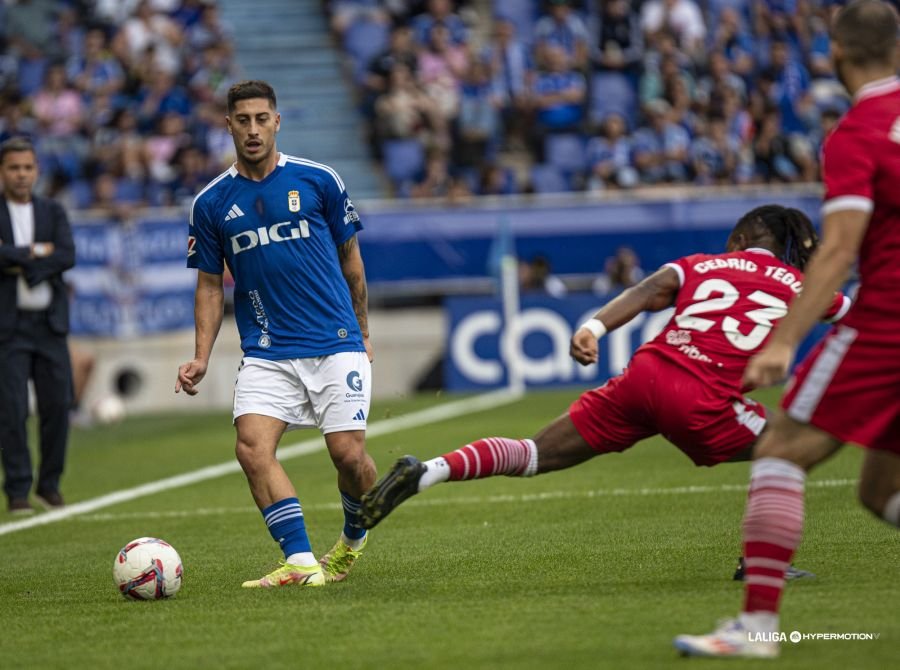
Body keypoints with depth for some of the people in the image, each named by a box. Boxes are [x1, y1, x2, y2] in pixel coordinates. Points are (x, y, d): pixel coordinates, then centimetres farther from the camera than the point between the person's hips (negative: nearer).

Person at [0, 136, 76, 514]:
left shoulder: (53, 212, 11)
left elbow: (68, 256, -4)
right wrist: (35, 252, -11)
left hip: (50, 323, 3)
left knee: (57, 406, 3)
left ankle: (50, 485, 17)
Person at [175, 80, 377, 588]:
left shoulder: (319, 181, 1)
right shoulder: (211, 204, 5)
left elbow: (350, 258, 12)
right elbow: (211, 284, 12)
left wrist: (363, 334, 15)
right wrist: (201, 359, 1)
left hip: (336, 345, -1)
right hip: (265, 352, 1)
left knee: (348, 453, -9)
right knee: (252, 446, -20)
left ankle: (355, 537, 23)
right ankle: (302, 562, -21)